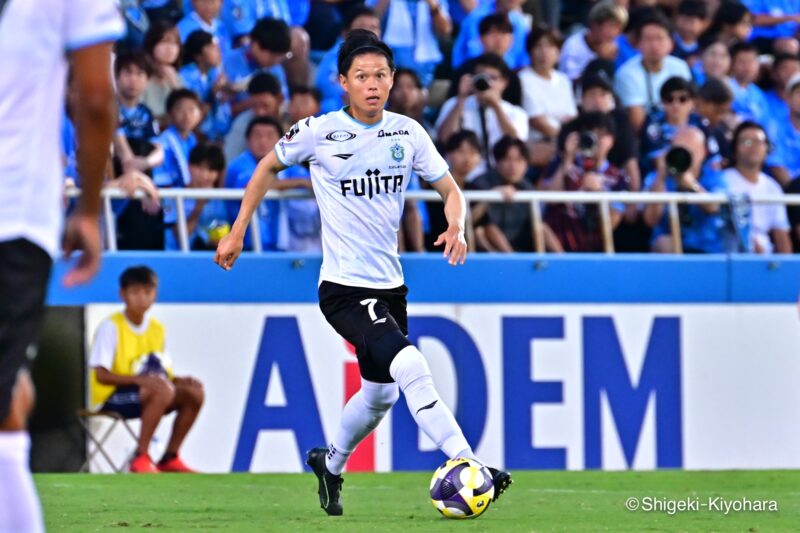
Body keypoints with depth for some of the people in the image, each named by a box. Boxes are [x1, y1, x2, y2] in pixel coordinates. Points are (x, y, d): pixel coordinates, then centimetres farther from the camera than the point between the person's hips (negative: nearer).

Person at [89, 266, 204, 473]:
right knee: (163, 391, -33)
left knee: (194, 393, -12)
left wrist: (180, 380, -11)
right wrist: (139, 379, -30)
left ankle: (170, 458, -3)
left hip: (146, 395, 7)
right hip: (112, 397, -7)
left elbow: (164, 376, 12)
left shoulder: (157, 329, 10)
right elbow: (101, 375, -17)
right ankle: (140, 457, -27)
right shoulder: (111, 326, -11)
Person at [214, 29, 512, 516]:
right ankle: (467, 470, -28)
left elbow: (450, 189, 9)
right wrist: (237, 233, 8)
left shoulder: (407, 132, 2)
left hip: (390, 284, 6)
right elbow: (269, 167, 9)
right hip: (344, 288, -6)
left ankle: (331, 464, 44)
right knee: (411, 367, -25)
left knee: (381, 395, 18)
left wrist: (457, 227, -13)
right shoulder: (320, 132, -8)